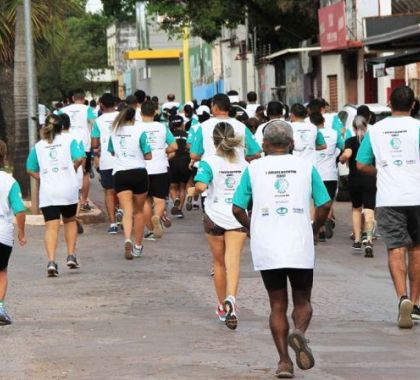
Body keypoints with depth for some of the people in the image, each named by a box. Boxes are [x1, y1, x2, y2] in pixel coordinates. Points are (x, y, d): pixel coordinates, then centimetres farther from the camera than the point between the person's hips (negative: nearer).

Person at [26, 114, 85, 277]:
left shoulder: (38, 146, 12)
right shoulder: (68, 140, 6)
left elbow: (31, 170, 12)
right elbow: (80, 158, -7)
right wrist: (72, 169, 11)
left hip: (47, 192, 1)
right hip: (68, 189, 0)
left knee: (51, 227, -5)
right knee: (70, 221, 20)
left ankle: (51, 261, -20)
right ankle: (71, 256, 13)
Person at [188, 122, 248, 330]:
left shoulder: (210, 162, -10)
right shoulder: (243, 161, 1)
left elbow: (201, 186, -23)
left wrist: (193, 191, -2)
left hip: (215, 217, -1)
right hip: (238, 217, 1)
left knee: (219, 263, 15)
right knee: (233, 261, -6)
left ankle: (222, 306, 26)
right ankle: (231, 298, -31)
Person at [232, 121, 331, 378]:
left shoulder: (254, 169, 5)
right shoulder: (306, 167, 5)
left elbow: (238, 209, 2)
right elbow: (325, 205, 2)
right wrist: (314, 230, 18)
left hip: (266, 249, 0)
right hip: (300, 248, 0)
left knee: (278, 305, 10)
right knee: (303, 301, 12)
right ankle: (299, 333, -19)